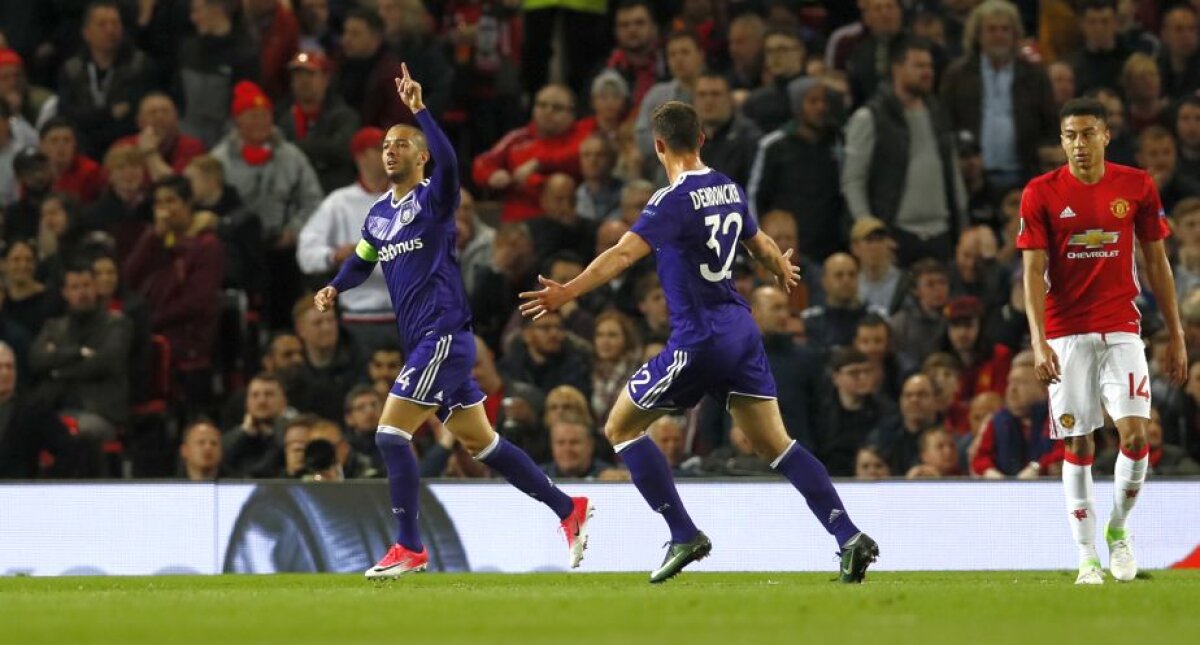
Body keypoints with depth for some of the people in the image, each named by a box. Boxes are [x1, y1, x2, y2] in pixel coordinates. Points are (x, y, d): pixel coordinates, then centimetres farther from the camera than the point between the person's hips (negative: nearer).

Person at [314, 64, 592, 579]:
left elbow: (448, 163, -29)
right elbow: (362, 260, 33)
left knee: (391, 434, -12)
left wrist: (418, 110, -35)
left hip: (444, 335, -9)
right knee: (481, 444, 12)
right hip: (425, 343, 9)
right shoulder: (378, 214, 16)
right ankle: (568, 509, 19)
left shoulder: (433, 198, -7)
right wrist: (334, 288, 13)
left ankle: (409, 548, -7)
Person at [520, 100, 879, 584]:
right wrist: (783, 271, 50)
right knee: (774, 443, 10)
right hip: (741, 330, 7)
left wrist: (568, 292, -33)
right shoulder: (729, 190, 10)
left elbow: (624, 253, -28)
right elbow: (760, 244, 28)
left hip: (698, 339, -7)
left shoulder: (674, 201, -14)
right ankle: (849, 538, -2)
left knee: (620, 427, 7)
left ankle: (685, 535, 1)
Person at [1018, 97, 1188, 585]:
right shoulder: (1041, 194, -2)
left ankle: (1118, 528, 12)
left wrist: (1176, 336, 8)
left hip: (1121, 329, 1)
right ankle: (1087, 558, 6)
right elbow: (1033, 272, -5)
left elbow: (1156, 263, 9)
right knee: (1078, 447, -1)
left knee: (1135, 435, -13)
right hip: (1067, 336, -1)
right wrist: (1038, 342, -17)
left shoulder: (1137, 187, 3)